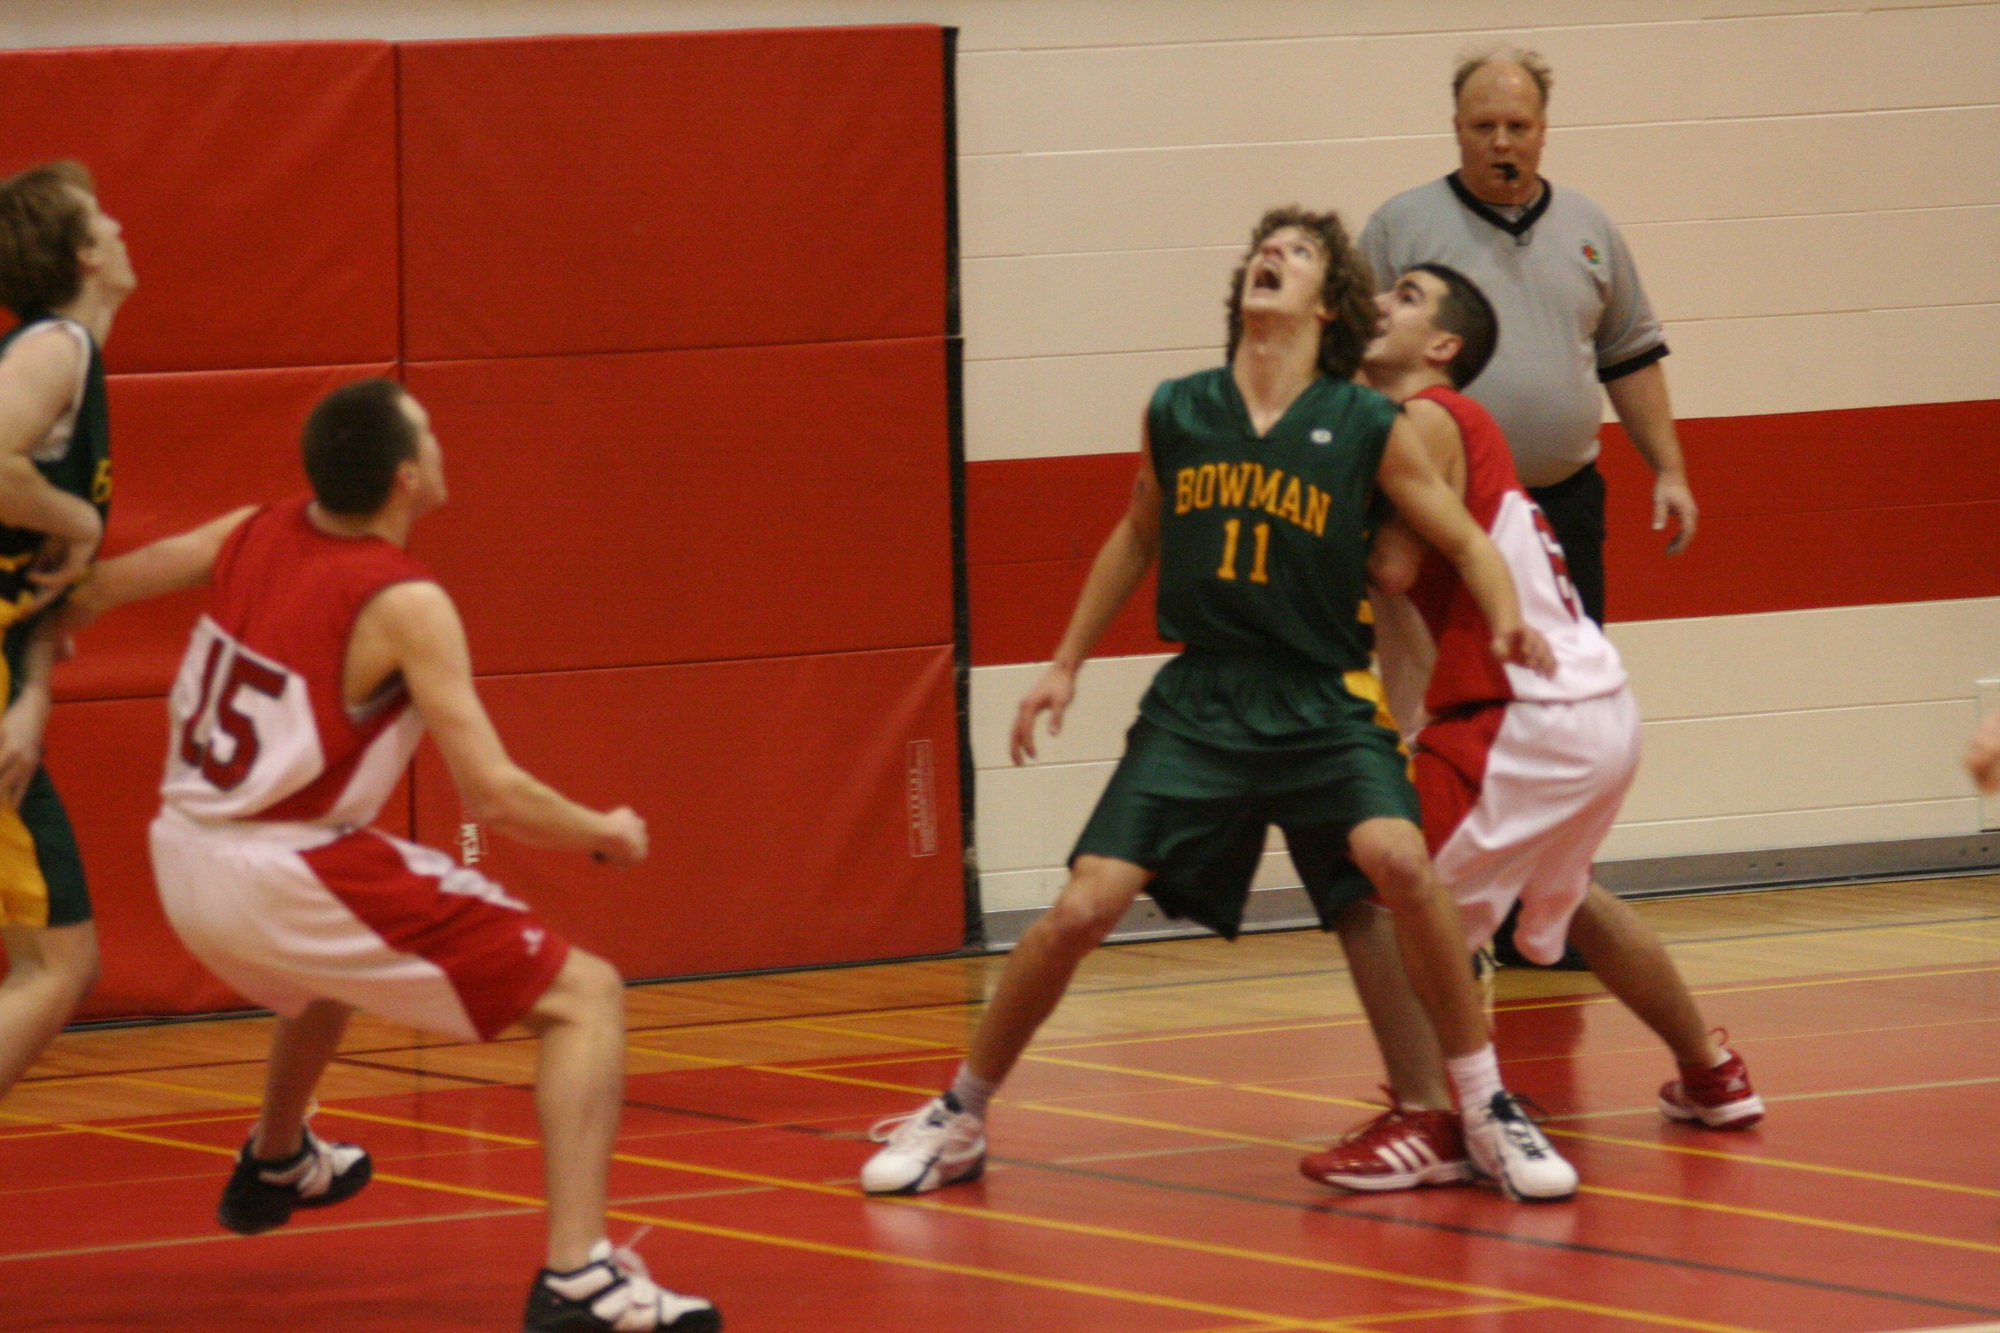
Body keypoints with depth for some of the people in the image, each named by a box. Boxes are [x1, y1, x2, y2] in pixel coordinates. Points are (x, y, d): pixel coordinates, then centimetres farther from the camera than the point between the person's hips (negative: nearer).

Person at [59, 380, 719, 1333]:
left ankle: (275, 1165, 66)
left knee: (330, 961, 43)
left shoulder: (253, 536, 6)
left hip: (187, 862, 8)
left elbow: (91, 591, 21)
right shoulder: (404, 605, -14)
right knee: (585, 995, -7)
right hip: (286, 878, -8)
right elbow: (494, 796, -18)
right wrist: (608, 834, 0)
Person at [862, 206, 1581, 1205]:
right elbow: (1139, 534, 21)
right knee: (1083, 908, -7)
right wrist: (1067, 662, 23)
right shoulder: (1176, 414, 3)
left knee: (1398, 861, -28)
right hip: (1198, 700, 2)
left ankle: (1487, 1111, -11)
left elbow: (1465, 540, 3)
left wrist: (1508, 623, -17)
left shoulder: (1369, 428, -5)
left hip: (1325, 700, -2)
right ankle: (958, 1120, 13)